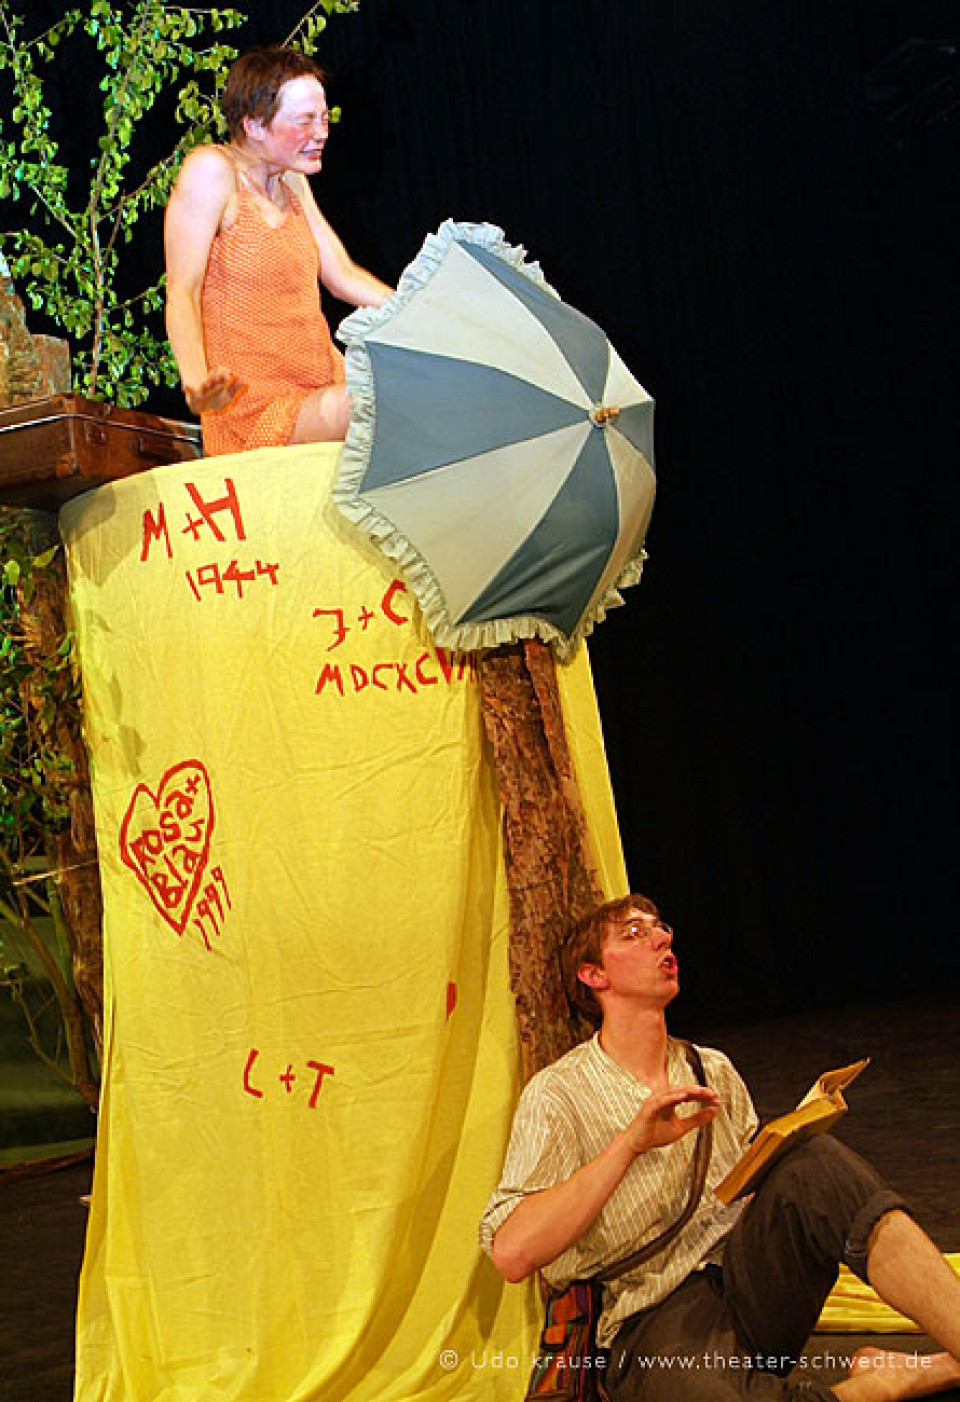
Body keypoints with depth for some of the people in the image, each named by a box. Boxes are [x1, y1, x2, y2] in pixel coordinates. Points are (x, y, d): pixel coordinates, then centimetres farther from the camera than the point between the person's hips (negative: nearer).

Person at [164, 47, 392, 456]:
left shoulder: (292, 181, 15)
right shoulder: (211, 170, -11)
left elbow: (343, 276, 20)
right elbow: (182, 293, -18)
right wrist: (196, 381, -36)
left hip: (324, 386, 9)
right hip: (256, 410, -9)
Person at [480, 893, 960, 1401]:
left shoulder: (714, 1072, 17)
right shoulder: (557, 1094, -1)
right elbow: (512, 1253, -14)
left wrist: (798, 1130, 3)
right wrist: (630, 1143, -18)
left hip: (750, 1286, 5)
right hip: (659, 1325, -5)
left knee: (813, 1164, -25)